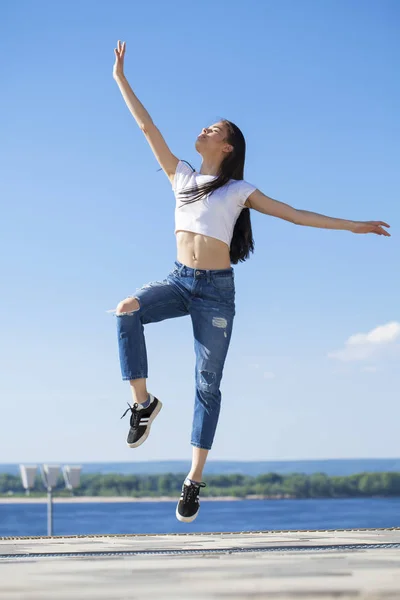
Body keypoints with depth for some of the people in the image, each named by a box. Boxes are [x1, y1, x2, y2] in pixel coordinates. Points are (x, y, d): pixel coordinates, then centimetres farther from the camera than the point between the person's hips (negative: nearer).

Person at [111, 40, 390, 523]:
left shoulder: (239, 190, 4)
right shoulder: (181, 175, 12)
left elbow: (295, 215, 5)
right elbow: (147, 128, 12)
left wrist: (351, 225, 1)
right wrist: (120, 79, 10)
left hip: (216, 289, -2)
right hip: (179, 280, 2)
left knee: (207, 384, -2)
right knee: (127, 311, -29)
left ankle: (194, 480, 3)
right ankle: (143, 402, -17)